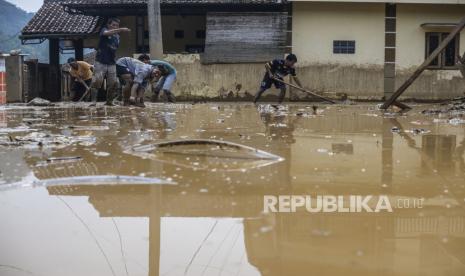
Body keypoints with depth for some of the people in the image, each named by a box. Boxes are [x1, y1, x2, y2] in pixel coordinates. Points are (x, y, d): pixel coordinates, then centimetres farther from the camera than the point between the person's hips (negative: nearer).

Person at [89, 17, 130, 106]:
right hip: (101, 62, -5)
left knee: (113, 83, 3)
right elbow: (107, 33, -28)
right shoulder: (104, 30, -3)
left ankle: (109, 101, 18)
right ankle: (93, 101, -9)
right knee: (96, 81, -13)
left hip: (111, 63, 5)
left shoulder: (117, 36, 13)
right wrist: (120, 30, -39)